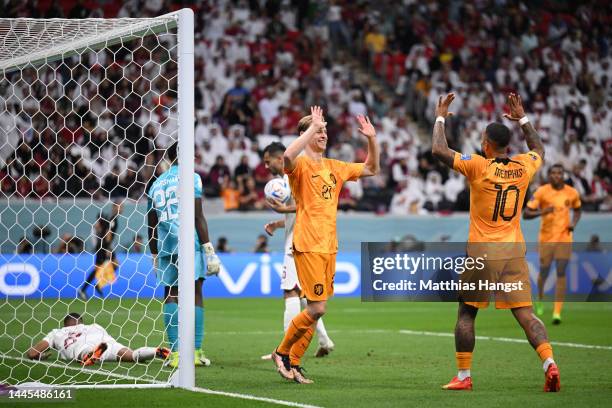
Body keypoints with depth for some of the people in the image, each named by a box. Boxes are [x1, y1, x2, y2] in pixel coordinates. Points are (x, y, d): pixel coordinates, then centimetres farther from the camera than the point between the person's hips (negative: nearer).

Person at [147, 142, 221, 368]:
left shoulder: (156, 184, 17)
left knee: (171, 295, 6)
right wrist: (208, 248, -6)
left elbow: (152, 225, 19)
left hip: (165, 245, 5)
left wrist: (155, 256, 26)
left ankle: (175, 352, -1)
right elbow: (198, 216, -7)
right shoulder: (190, 178, 1)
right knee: (195, 294, -1)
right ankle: (196, 351, -3)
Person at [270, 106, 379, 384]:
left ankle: (293, 362, 17)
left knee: (317, 309, 8)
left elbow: (371, 169, 25)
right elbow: (288, 157, -33)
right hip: (308, 246, -7)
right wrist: (312, 127, -28)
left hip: (329, 246, 7)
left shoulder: (334, 167, 15)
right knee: (317, 308, -11)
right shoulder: (301, 165, -7)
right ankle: (282, 352, 7)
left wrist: (372, 139, 11)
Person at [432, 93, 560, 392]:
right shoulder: (524, 167, 4)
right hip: (514, 252, 4)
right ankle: (549, 364, -18)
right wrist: (522, 119, 34)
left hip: (482, 252, -4)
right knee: (525, 314, 0)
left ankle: (463, 376, 10)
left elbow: (439, 151, -9)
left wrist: (440, 118, 5)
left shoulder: (478, 166, -10)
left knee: (466, 313, 10)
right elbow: (538, 150, 27)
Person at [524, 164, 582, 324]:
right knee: (544, 272, 5)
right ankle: (540, 299, 38)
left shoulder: (572, 193, 0)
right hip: (546, 238, -1)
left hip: (564, 238, 1)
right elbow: (525, 214, -8)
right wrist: (542, 212, -26)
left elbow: (577, 210, 20)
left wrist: (574, 223, -1)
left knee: (561, 273, -9)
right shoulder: (541, 192, -8)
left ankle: (557, 313, -9)